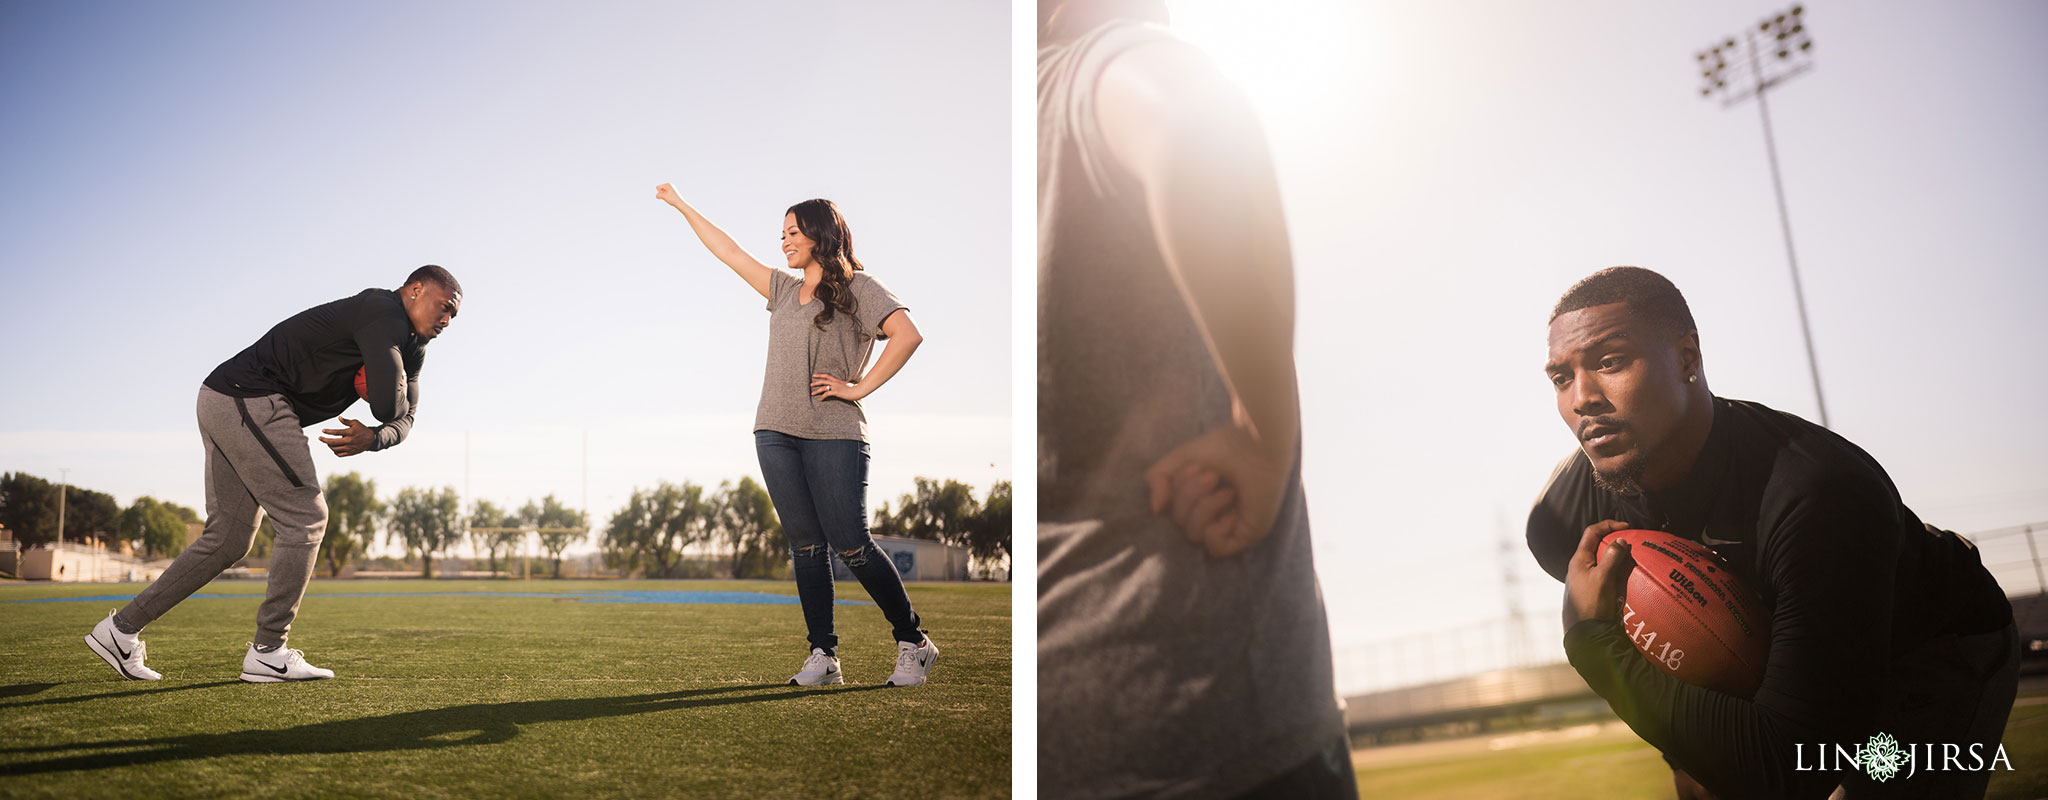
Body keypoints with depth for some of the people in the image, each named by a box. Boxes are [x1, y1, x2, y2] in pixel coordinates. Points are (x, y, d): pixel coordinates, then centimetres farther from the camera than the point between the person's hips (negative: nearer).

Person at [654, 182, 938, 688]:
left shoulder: (858, 288, 1)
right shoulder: (784, 290, 20)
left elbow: (907, 334, -14)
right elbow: (727, 251, 30)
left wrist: (860, 387, -12)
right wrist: (680, 205, 35)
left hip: (834, 434, -6)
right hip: (776, 433, 6)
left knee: (850, 546, -9)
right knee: (806, 547, 1)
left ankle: (913, 642, 4)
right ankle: (823, 656, 5)